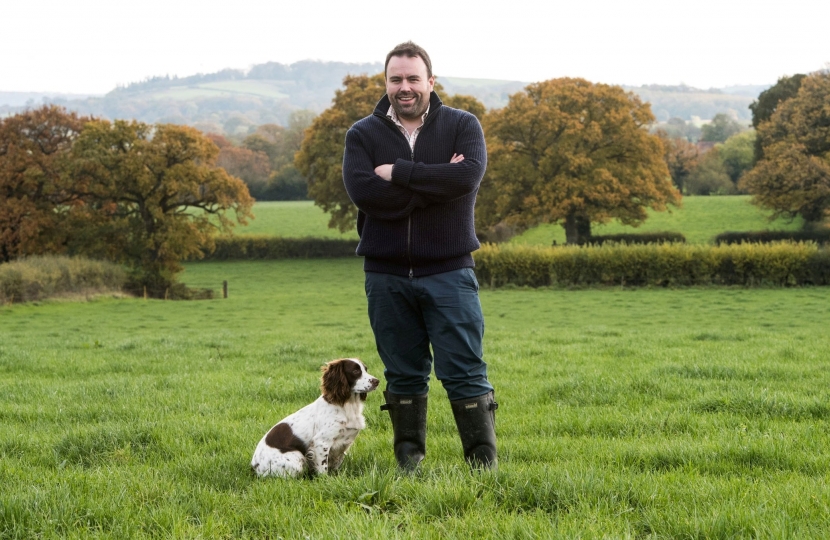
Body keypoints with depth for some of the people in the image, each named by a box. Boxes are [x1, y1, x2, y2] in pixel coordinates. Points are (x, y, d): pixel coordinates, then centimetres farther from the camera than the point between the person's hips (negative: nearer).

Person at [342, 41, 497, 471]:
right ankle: (409, 463, 19)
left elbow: (468, 176, -18)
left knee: (464, 372, -3)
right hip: (387, 276, 2)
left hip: (449, 272, -2)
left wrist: (399, 172, -14)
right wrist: (436, 183, -15)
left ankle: (484, 463, 3)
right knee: (404, 375, 9)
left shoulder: (462, 126, 2)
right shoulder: (362, 135, 4)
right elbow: (362, 192, -14)